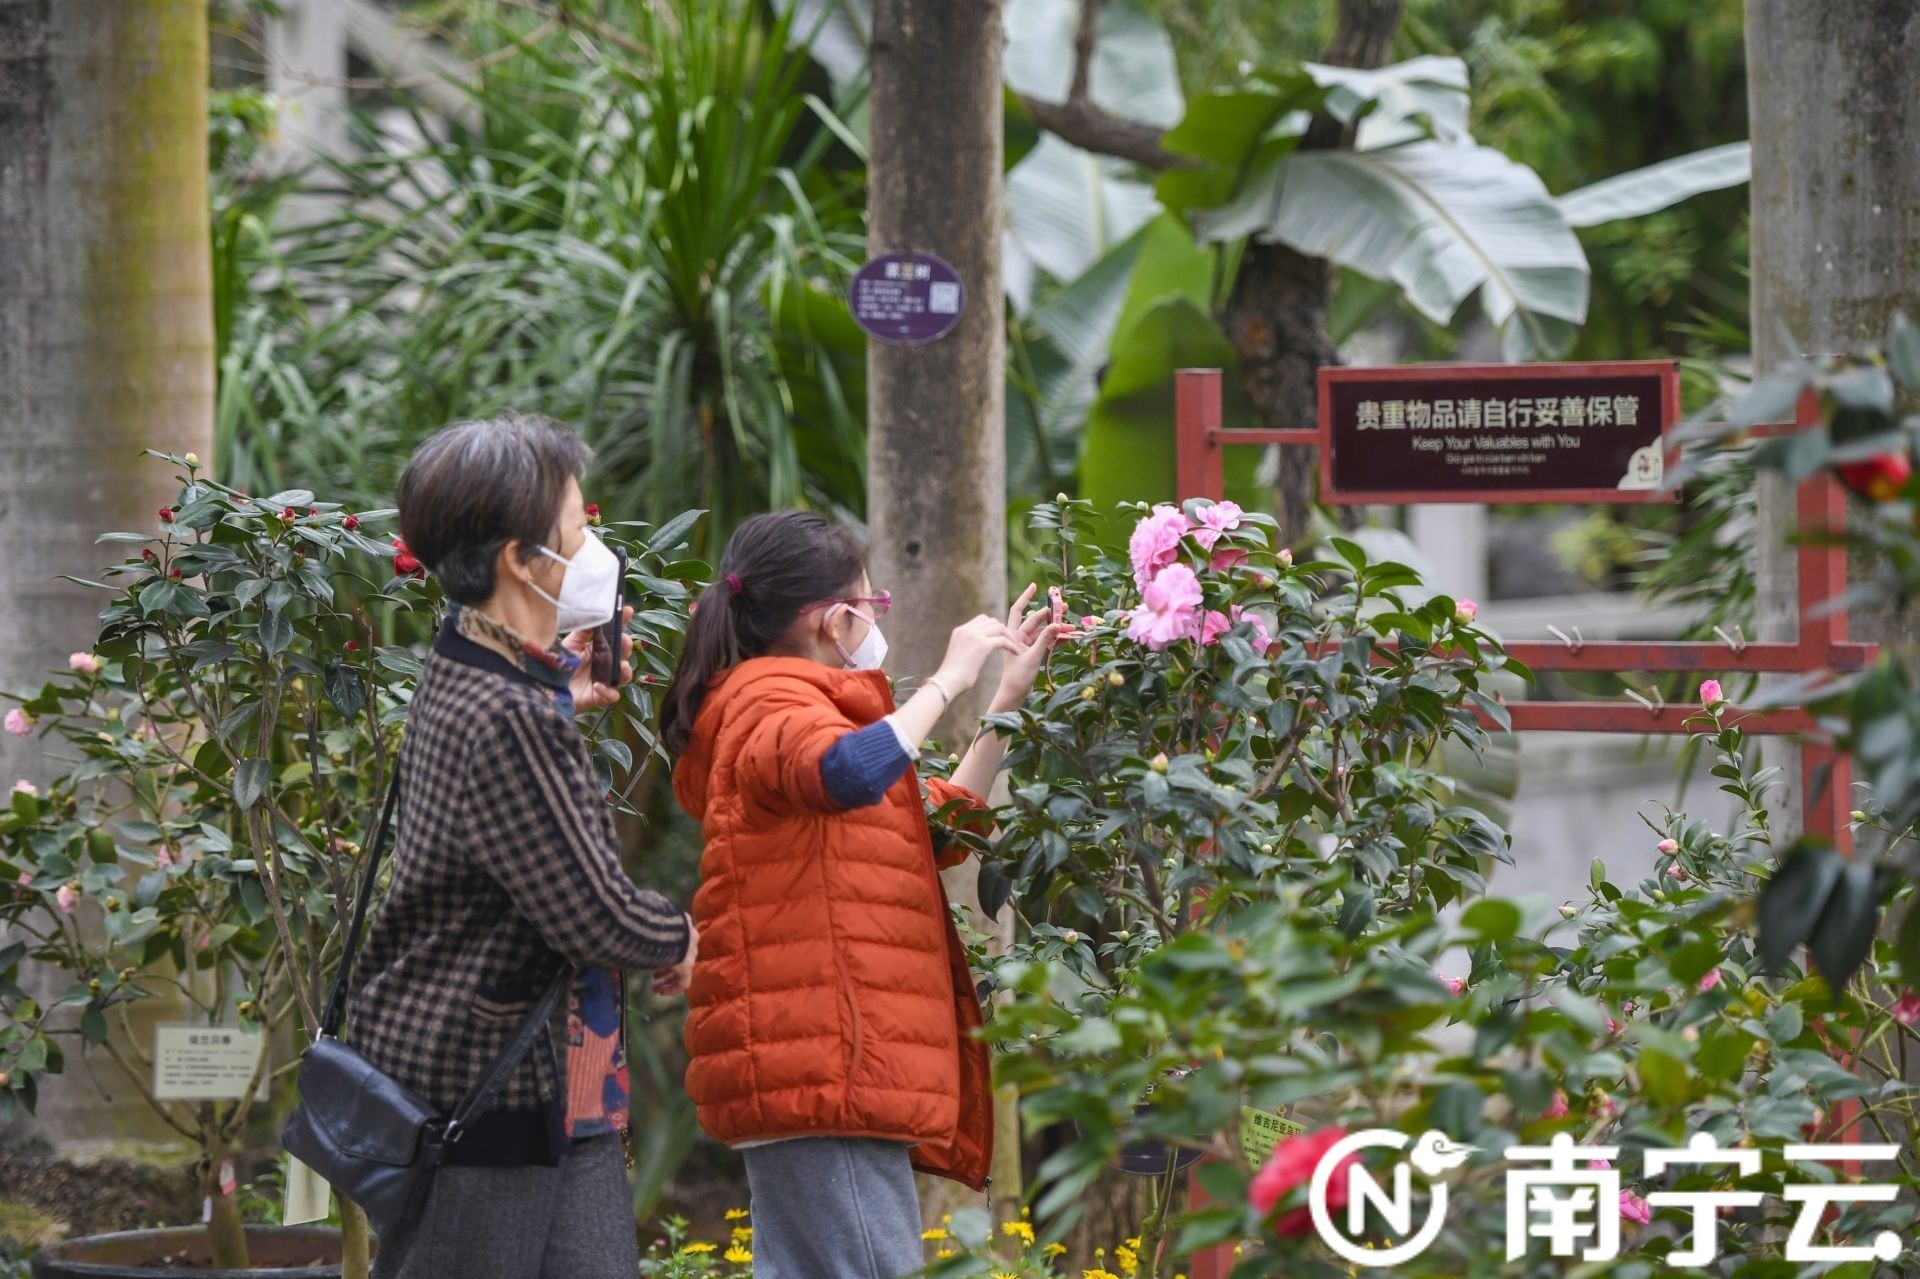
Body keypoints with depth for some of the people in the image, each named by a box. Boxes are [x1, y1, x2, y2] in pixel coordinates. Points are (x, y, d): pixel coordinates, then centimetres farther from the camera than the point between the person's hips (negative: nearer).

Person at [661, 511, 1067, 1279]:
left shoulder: (788, 703, 27)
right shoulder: (770, 703, -5)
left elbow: (938, 833, 34)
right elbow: (851, 773, -30)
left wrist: (1009, 703, 30)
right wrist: (949, 679, -17)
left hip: (837, 1064, 11)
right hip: (824, 1068, -11)